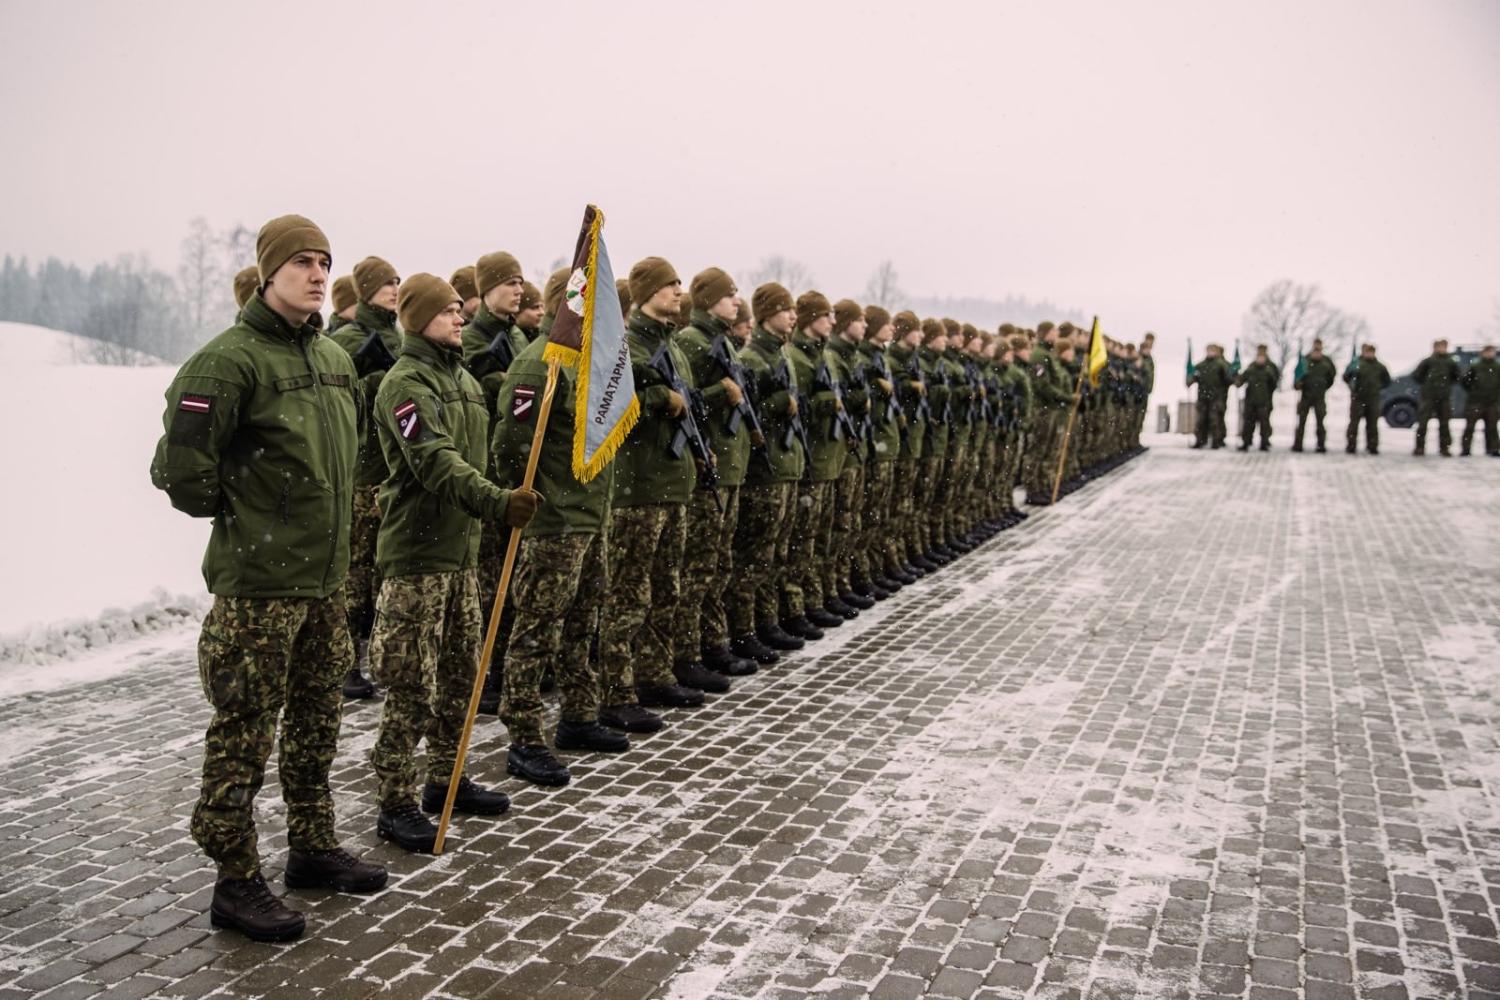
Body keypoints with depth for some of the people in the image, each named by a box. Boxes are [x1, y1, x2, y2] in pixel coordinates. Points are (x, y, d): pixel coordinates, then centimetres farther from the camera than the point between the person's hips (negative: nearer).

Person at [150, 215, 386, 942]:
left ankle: (313, 848, 33)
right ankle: (236, 883, 15)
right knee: (243, 733, 2)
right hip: (258, 583, -8)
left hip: (326, 576, 8)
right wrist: (238, 518, -4)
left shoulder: (335, 358, 10)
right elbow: (182, 469, -17)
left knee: (316, 721, 18)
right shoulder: (230, 359, -15)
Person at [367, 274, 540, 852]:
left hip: (460, 548, 9)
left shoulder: (465, 381, 16)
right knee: (411, 685, -3)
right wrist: (496, 503, -40)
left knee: (461, 674, 15)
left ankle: (445, 780, 29)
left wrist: (479, 525, 20)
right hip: (416, 551, -9)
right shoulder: (405, 382, -13)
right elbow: (435, 462, -27)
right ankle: (396, 804, 7)